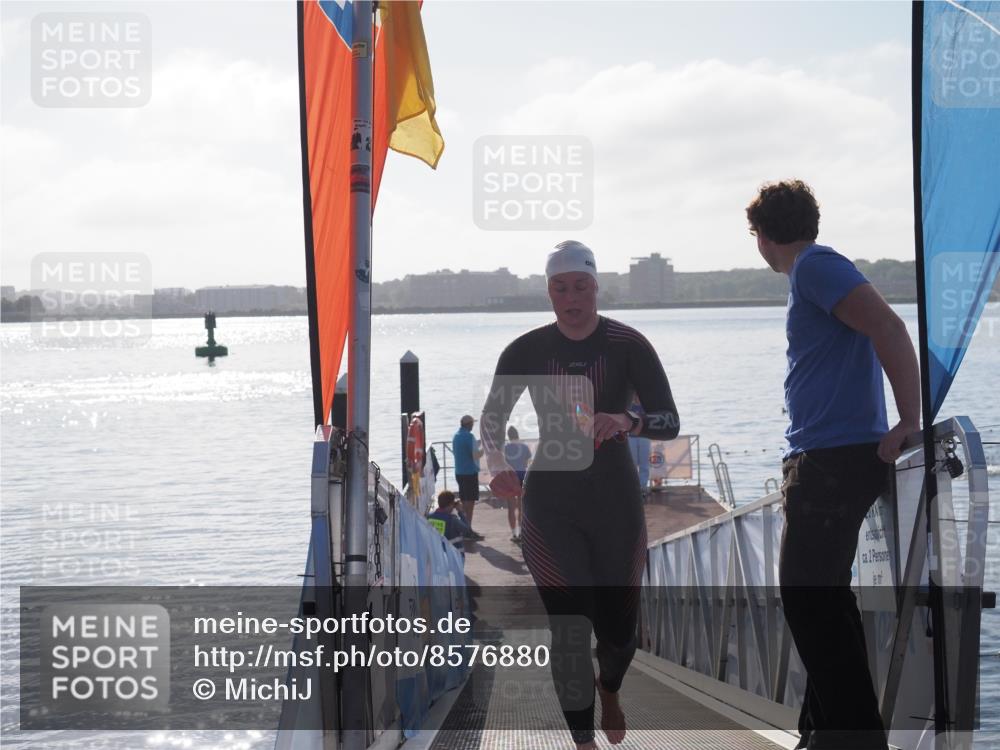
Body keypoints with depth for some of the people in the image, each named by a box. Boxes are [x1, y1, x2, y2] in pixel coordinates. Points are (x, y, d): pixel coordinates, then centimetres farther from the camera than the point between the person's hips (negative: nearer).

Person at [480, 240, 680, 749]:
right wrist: (497, 464, -15)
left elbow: (669, 421, -11)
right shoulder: (526, 352, -4)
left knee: (618, 627, 11)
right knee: (569, 628, -9)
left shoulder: (628, 345, -8)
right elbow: (492, 418, 7)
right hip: (550, 503, 0)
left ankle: (609, 689, 47)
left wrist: (626, 422, -33)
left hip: (616, 501, 0)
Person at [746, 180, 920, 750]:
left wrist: (910, 422, -22)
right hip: (832, 460, 10)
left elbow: (889, 327, -22)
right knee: (820, 600, 15)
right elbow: (879, 331, 25)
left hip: (835, 461, -10)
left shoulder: (815, 266, -11)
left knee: (810, 599, -10)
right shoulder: (816, 269, 20)